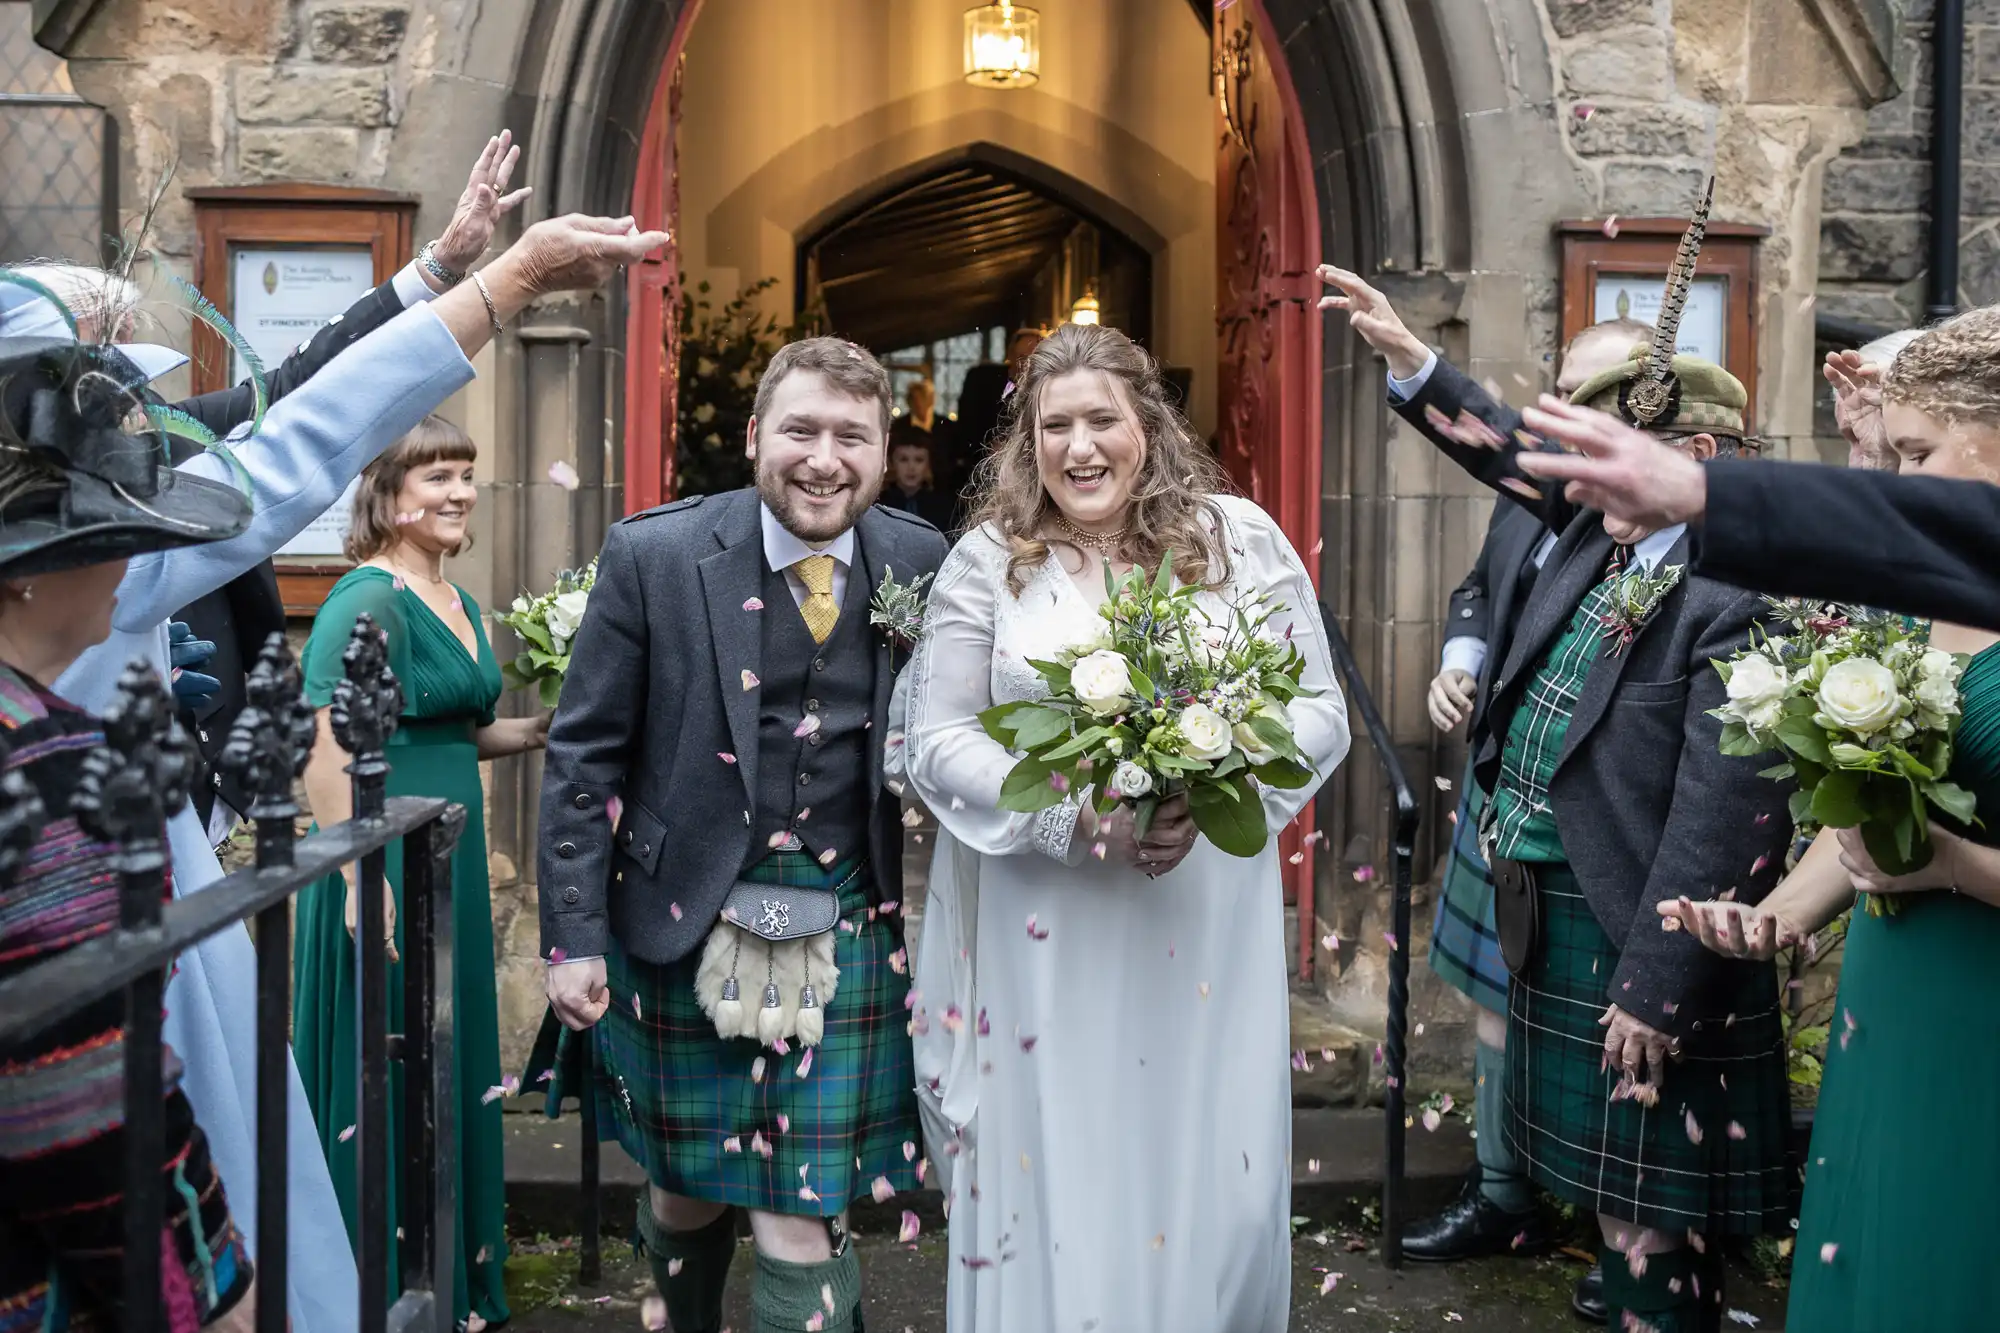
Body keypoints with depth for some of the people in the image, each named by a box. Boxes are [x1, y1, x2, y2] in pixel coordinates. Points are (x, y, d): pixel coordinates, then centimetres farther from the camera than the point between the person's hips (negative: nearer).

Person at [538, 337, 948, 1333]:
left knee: (800, 1218, -1)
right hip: (682, 930, 1)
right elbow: (584, 755, -5)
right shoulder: (652, 556, -9)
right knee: (683, 1186, 20)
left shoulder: (921, 563, -4)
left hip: (846, 929, 0)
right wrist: (573, 936, -6)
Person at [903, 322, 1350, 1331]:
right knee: (1055, 1168, 9)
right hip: (1046, 935, 0)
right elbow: (937, 740, -2)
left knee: (1205, 1169, 11)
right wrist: (1075, 813, -17)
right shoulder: (989, 562, 0)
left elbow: (1317, 710, 2)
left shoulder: (1240, 540, 1)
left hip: (1204, 924, 1)